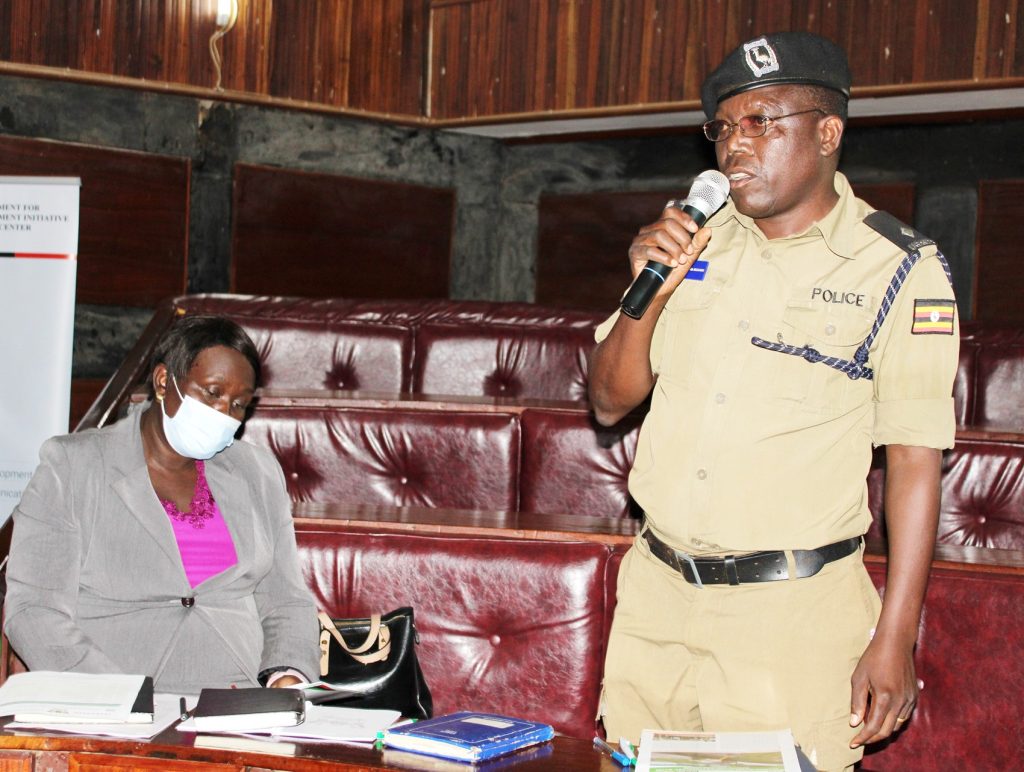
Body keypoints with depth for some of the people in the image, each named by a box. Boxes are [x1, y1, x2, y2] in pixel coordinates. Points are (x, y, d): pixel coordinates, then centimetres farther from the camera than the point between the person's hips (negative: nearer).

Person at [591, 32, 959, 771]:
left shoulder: (900, 270, -6)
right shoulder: (693, 237, 8)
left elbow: (915, 460, -8)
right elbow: (610, 403, 9)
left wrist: (895, 641, -12)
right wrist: (647, 293, -9)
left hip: (793, 609, -4)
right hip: (657, 594, 5)